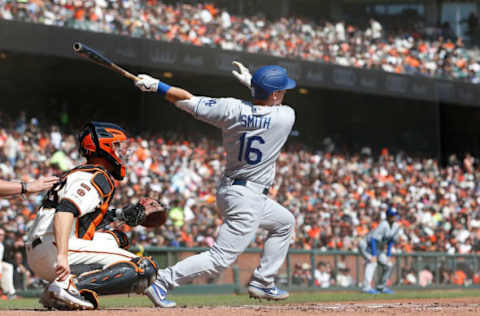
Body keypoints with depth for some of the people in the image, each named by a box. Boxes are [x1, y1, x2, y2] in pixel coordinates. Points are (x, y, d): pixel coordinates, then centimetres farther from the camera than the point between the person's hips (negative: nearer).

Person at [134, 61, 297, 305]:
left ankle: (262, 283, 27)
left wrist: (156, 85, 6)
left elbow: (188, 100, -3)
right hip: (248, 199, -8)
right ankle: (163, 280, -15)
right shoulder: (286, 117, -14)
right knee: (220, 259, -6)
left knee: (285, 222, 27)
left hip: (227, 190, 8)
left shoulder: (231, 109, -6)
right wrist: (251, 82, 15)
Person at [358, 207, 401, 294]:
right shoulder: (383, 225, -28)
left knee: (389, 265, 4)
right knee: (372, 263, -30)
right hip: (366, 245, -8)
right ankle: (367, 287, -39)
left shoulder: (396, 226, -3)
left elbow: (390, 241, 7)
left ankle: (381, 287, 16)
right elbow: (373, 239, -30)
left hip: (377, 249, 8)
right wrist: (373, 255, -34)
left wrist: (388, 256, 2)